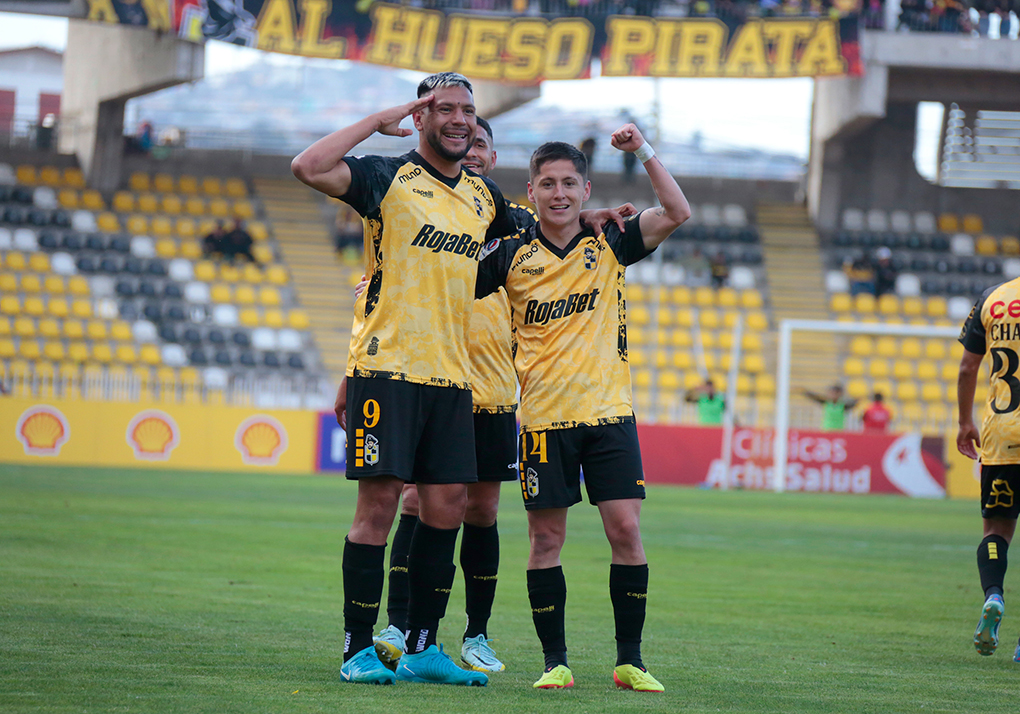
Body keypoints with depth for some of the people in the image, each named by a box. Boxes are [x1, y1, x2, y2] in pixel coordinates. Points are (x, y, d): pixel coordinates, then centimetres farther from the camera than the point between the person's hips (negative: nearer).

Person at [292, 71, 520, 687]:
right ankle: (359, 650, 0)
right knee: (379, 505, -7)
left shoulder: (484, 196, 15)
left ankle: (423, 648, 14)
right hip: (386, 366, -6)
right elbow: (309, 168, -20)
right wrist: (379, 121, -13)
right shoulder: (388, 178, -3)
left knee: (448, 509, 4)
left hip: (452, 376, 6)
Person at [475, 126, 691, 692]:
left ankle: (629, 661, 4)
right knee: (546, 538, 0)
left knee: (626, 529, -5)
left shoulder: (609, 244, 4)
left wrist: (643, 152, -13)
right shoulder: (512, 254, 2)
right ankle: (555, 662, 10)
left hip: (610, 411, 0)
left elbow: (676, 213, -7)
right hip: (544, 416, 0)